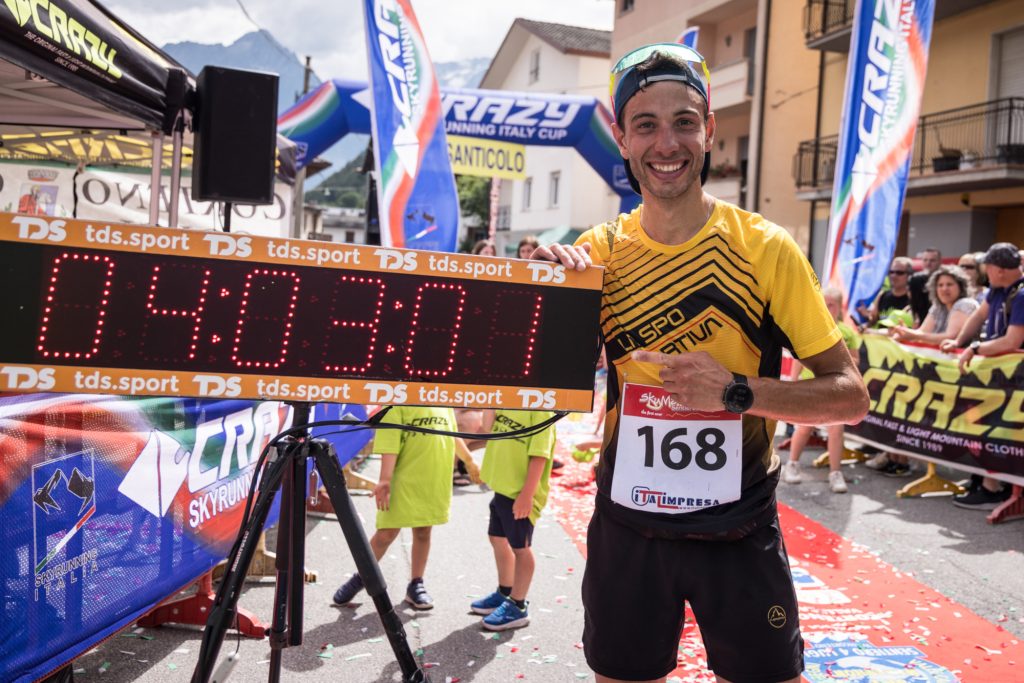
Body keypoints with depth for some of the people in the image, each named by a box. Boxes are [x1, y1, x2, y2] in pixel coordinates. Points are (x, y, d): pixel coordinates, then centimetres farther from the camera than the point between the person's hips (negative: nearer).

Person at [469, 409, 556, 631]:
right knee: (498, 539, 20)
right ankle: (504, 593, 38)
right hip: (502, 486, 8)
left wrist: (527, 494, -24)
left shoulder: (541, 408, -20)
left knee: (520, 546, 4)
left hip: (522, 493, -8)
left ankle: (518, 607, 19)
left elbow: (539, 454, -23)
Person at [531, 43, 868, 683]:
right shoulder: (598, 250, -4)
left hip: (740, 532, -2)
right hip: (626, 528, 2)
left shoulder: (765, 248, -11)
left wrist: (736, 390, -25)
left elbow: (851, 395, -9)